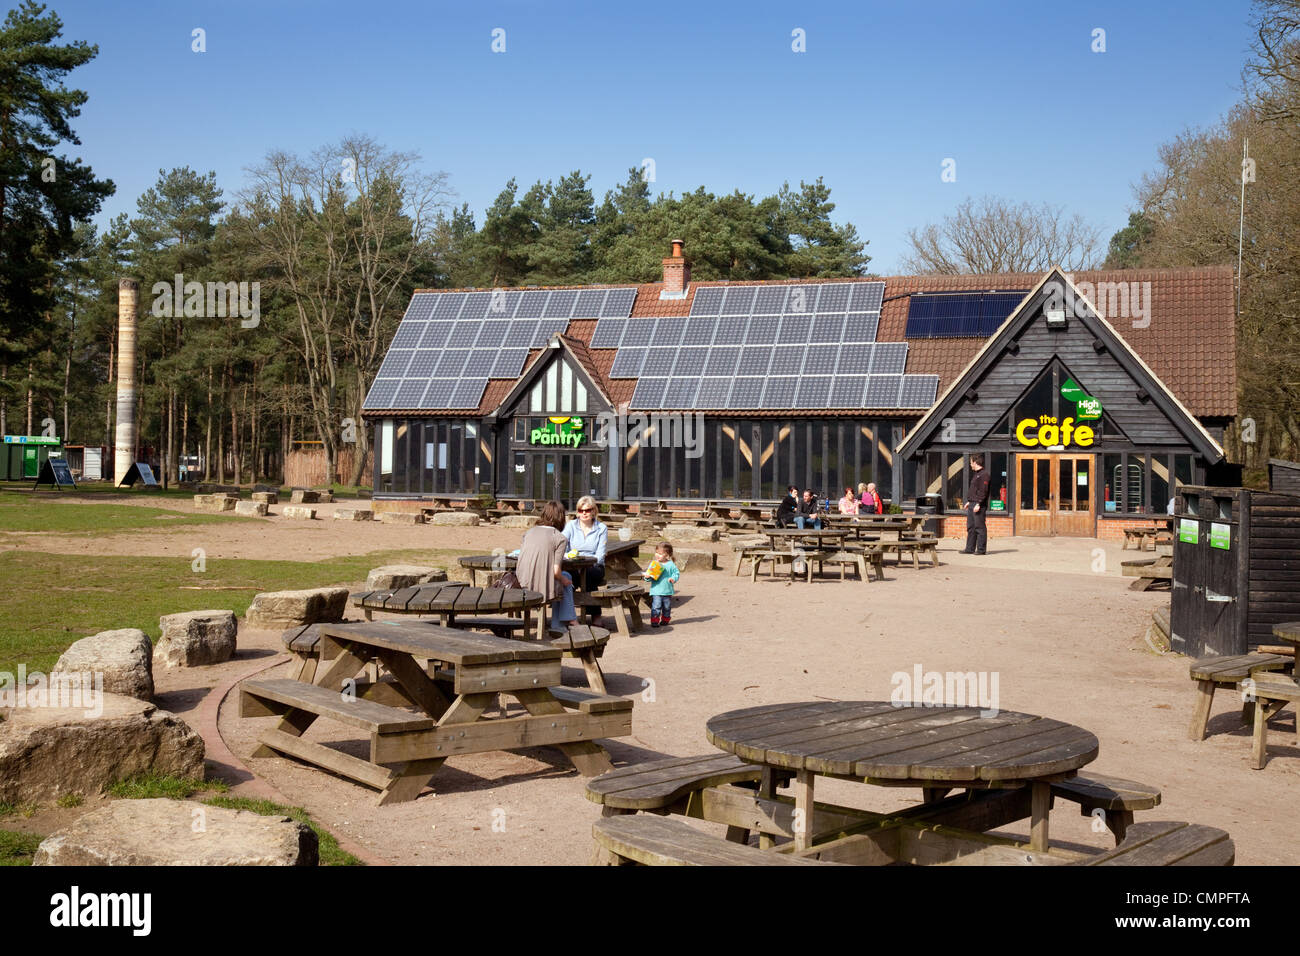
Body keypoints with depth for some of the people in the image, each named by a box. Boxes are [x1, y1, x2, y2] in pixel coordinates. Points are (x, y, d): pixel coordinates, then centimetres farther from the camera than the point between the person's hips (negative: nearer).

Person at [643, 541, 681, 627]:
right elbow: (649, 574, 1)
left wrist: (673, 578, -16)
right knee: (656, 607, -11)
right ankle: (654, 621, -8)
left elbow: (677, 573, 4)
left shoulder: (670, 565, 0)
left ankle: (665, 620, 31)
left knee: (667, 607, 14)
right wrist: (647, 576, -22)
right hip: (656, 591, -1)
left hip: (667, 591, 1)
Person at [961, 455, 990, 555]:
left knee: (979, 527, -6)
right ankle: (970, 548, 13)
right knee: (970, 527, 9)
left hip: (979, 505, -10)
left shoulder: (984, 474, -12)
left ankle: (981, 549, -2)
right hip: (972, 504, 10)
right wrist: (969, 501, 22)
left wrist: (978, 504, -22)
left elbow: (983, 491, -18)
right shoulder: (975, 474, 19)